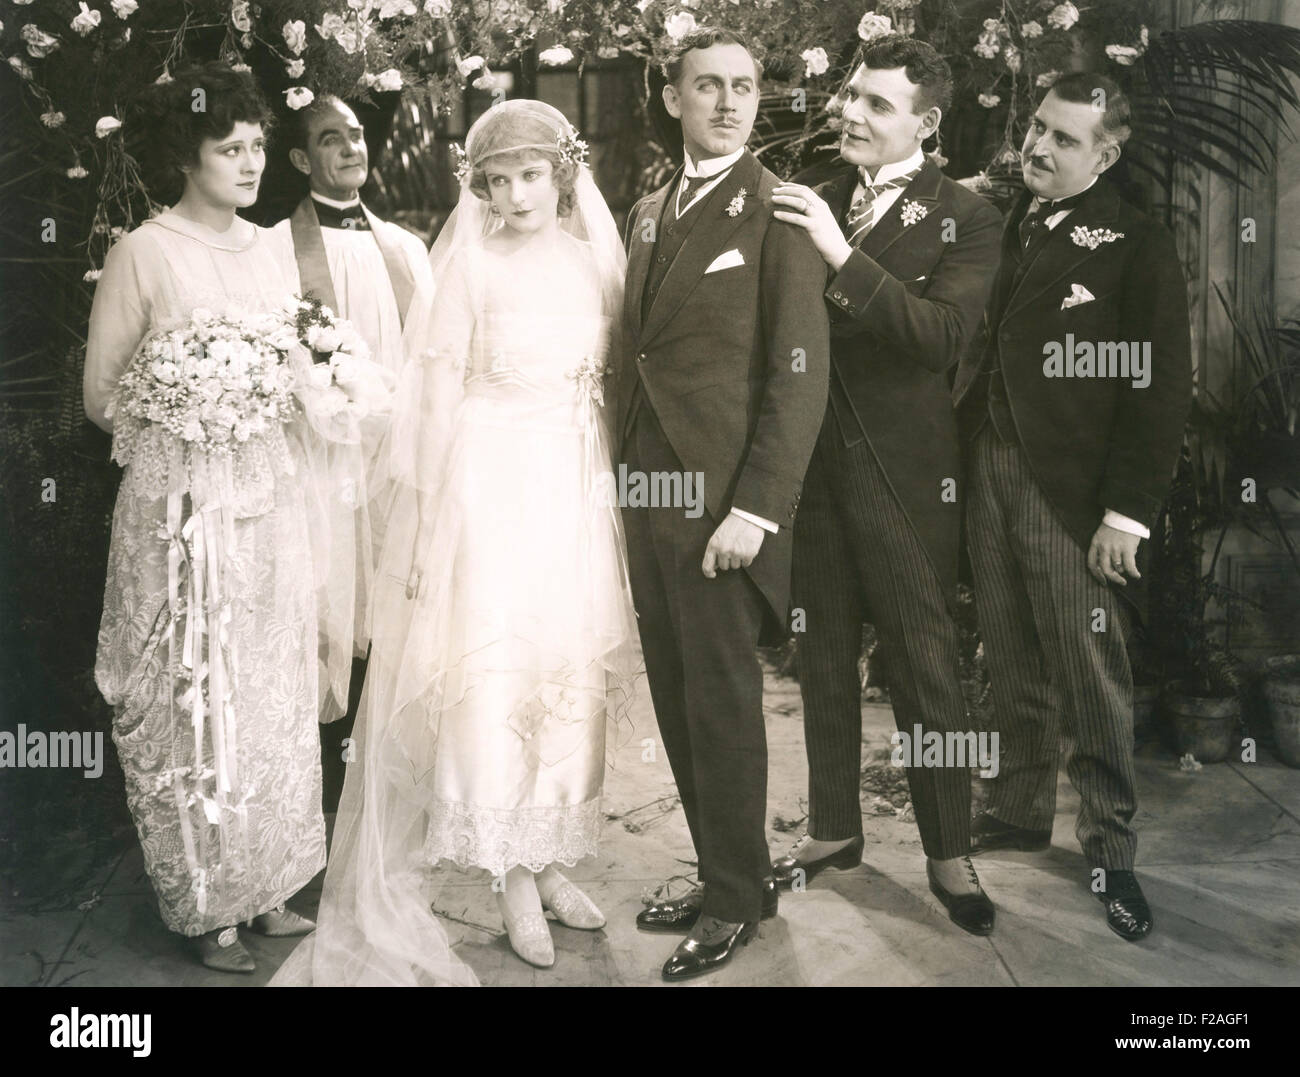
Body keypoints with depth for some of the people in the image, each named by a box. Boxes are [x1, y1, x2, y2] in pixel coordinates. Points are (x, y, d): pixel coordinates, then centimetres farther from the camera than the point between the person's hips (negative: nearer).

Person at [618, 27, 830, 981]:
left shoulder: (780, 211, -7)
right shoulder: (648, 211, 15)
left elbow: (801, 373, -13)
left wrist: (757, 507, -19)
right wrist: (621, 473, 6)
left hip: (722, 502, -7)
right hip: (648, 493, 7)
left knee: (722, 700, 3)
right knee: (677, 698, 14)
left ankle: (738, 898, 20)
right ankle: (724, 875, 29)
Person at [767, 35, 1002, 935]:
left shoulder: (966, 219, -5)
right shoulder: (808, 202, 7)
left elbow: (945, 334, -20)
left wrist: (843, 255, -25)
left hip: (905, 473, -4)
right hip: (811, 464, 4)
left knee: (927, 670, 4)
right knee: (824, 662, 15)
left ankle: (950, 854, 20)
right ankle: (834, 829, 31)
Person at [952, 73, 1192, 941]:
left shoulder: (1137, 246, -5)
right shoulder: (1005, 226, 12)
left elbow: (1162, 390, -9)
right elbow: (977, 342, 11)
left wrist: (1128, 513, -14)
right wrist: (964, 454, 0)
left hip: (1072, 493, -5)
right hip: (990, 471, 5)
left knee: (1091, 680, 2)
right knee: (1014, 666, 13)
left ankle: (1111, 849, 16)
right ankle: (1022, 811, 28)